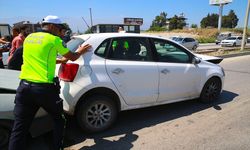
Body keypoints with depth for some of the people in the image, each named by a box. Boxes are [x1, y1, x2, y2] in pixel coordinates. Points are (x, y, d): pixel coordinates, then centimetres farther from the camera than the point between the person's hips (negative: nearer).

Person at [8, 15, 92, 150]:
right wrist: (80, 51, 30)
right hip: (44, 88, -5)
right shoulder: (54, 39, -1)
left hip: (24, 86, 6)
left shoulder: (29, 38, 17)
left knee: (19, 127, 10)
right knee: (59, 120, 16)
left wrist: (60, 60, 34)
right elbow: (73, 57, 9)